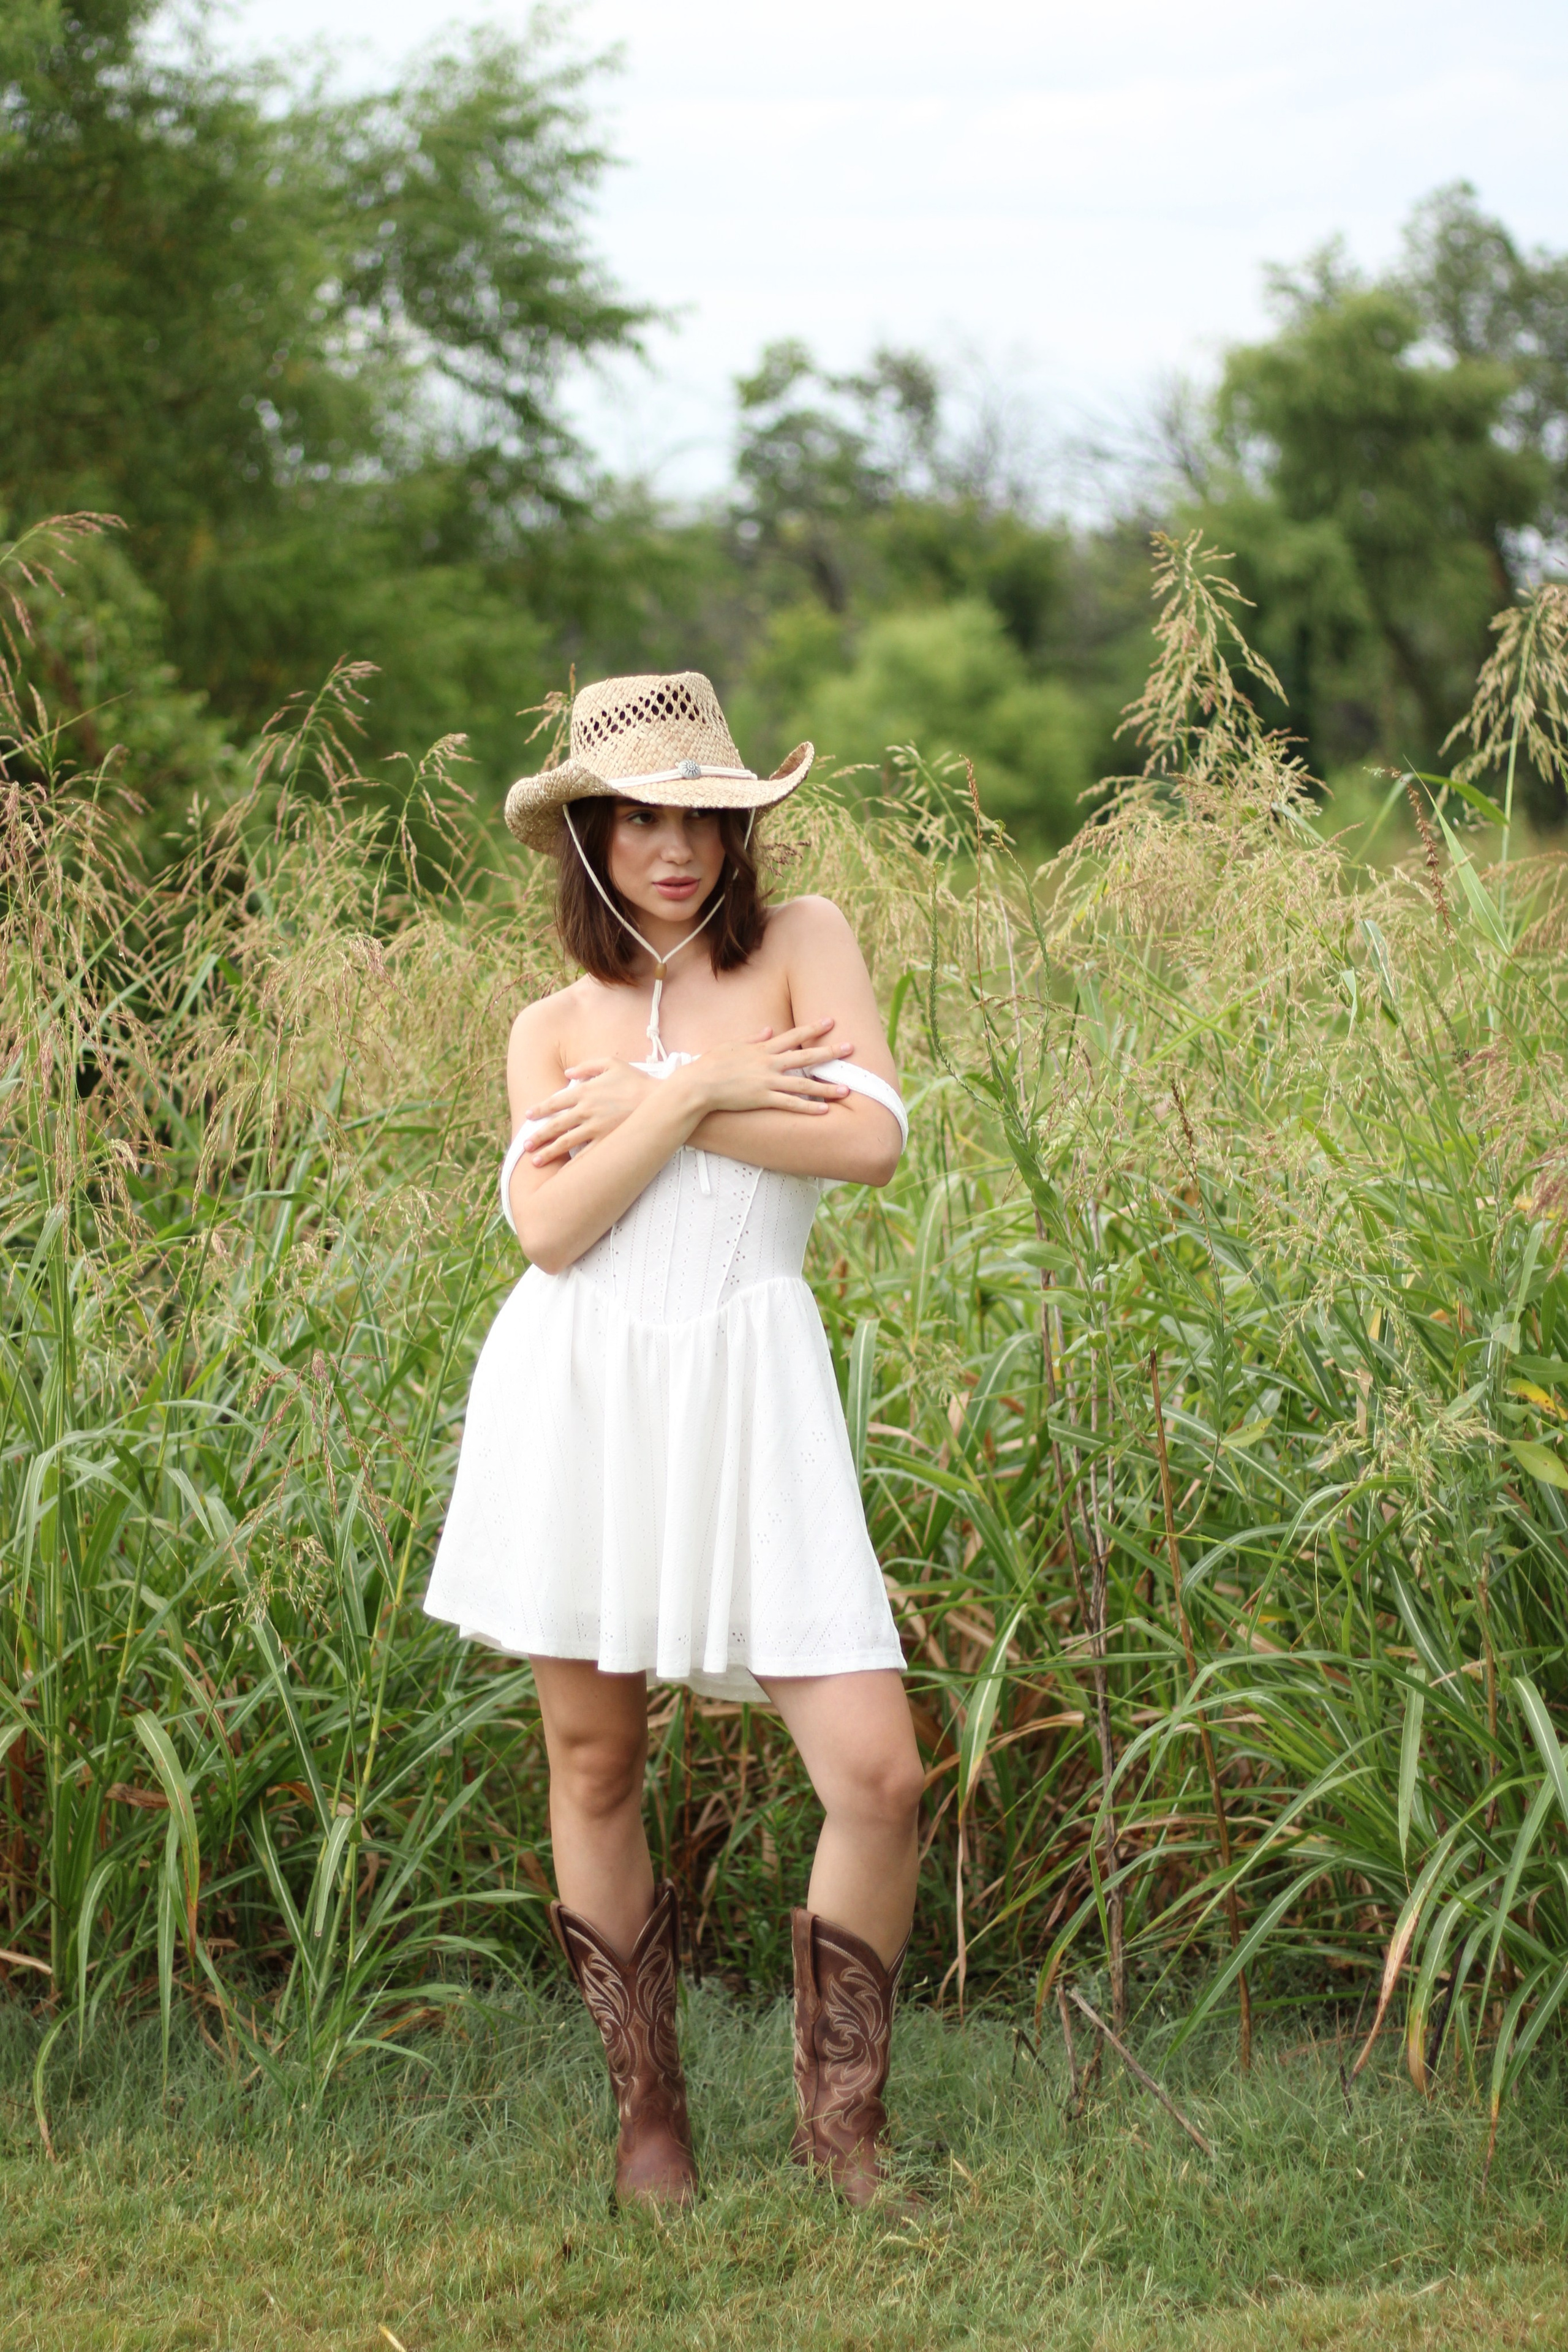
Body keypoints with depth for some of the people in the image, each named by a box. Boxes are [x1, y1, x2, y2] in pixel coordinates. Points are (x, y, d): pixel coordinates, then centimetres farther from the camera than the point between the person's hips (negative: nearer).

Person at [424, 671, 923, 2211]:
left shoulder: (803, 941, 6)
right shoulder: (552, 1029, 10)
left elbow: (870, 1139, -9)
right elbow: (549, 1222, -5)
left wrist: (647, 1101, -6)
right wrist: (697, 1091, -11)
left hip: (744, 1393, -2)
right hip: (578, 1392, 2)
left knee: (876, 1775, -9)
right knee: (593, 1767, 7)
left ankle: (841, 2127, 10)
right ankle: (648, 2117, 24)